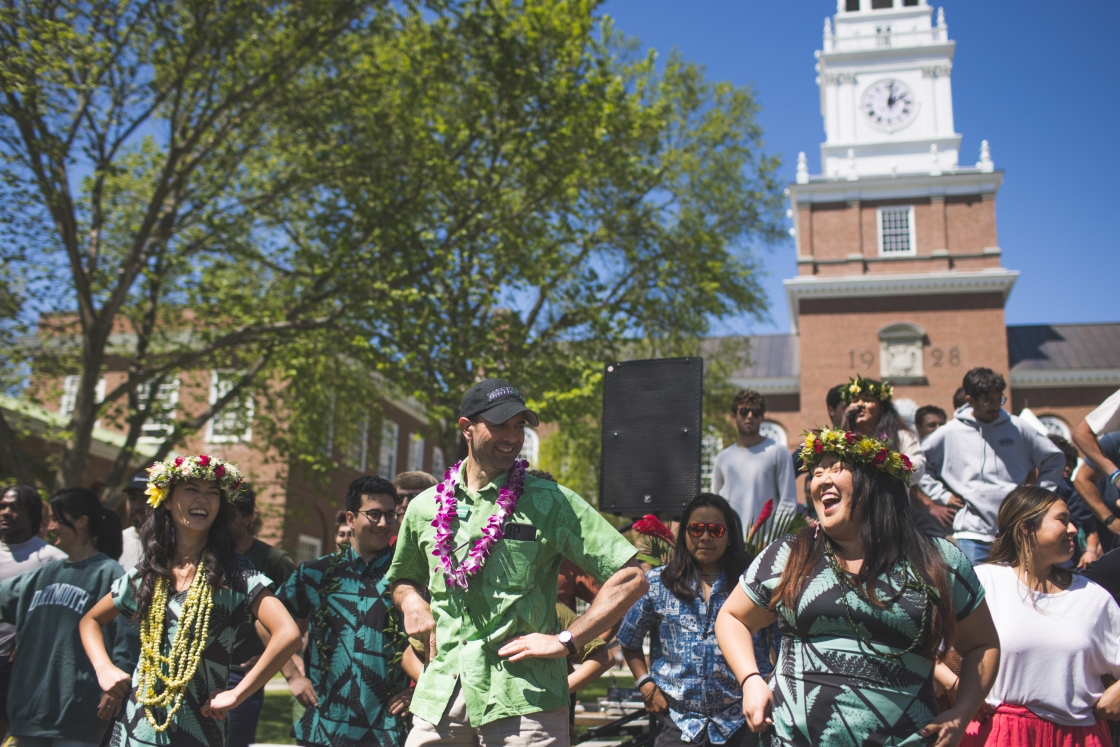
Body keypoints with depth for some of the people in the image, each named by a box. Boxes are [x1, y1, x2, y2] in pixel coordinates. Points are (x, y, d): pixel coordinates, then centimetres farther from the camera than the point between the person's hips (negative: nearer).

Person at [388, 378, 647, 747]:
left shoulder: (550, 501, -2)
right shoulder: (424, 507, 10)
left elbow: (631, 578, -6)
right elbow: (402, 579, 28)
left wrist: (564, 641, -10)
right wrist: (411, 602, 5)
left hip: (523, 700, -3)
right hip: (440, 697, 3)